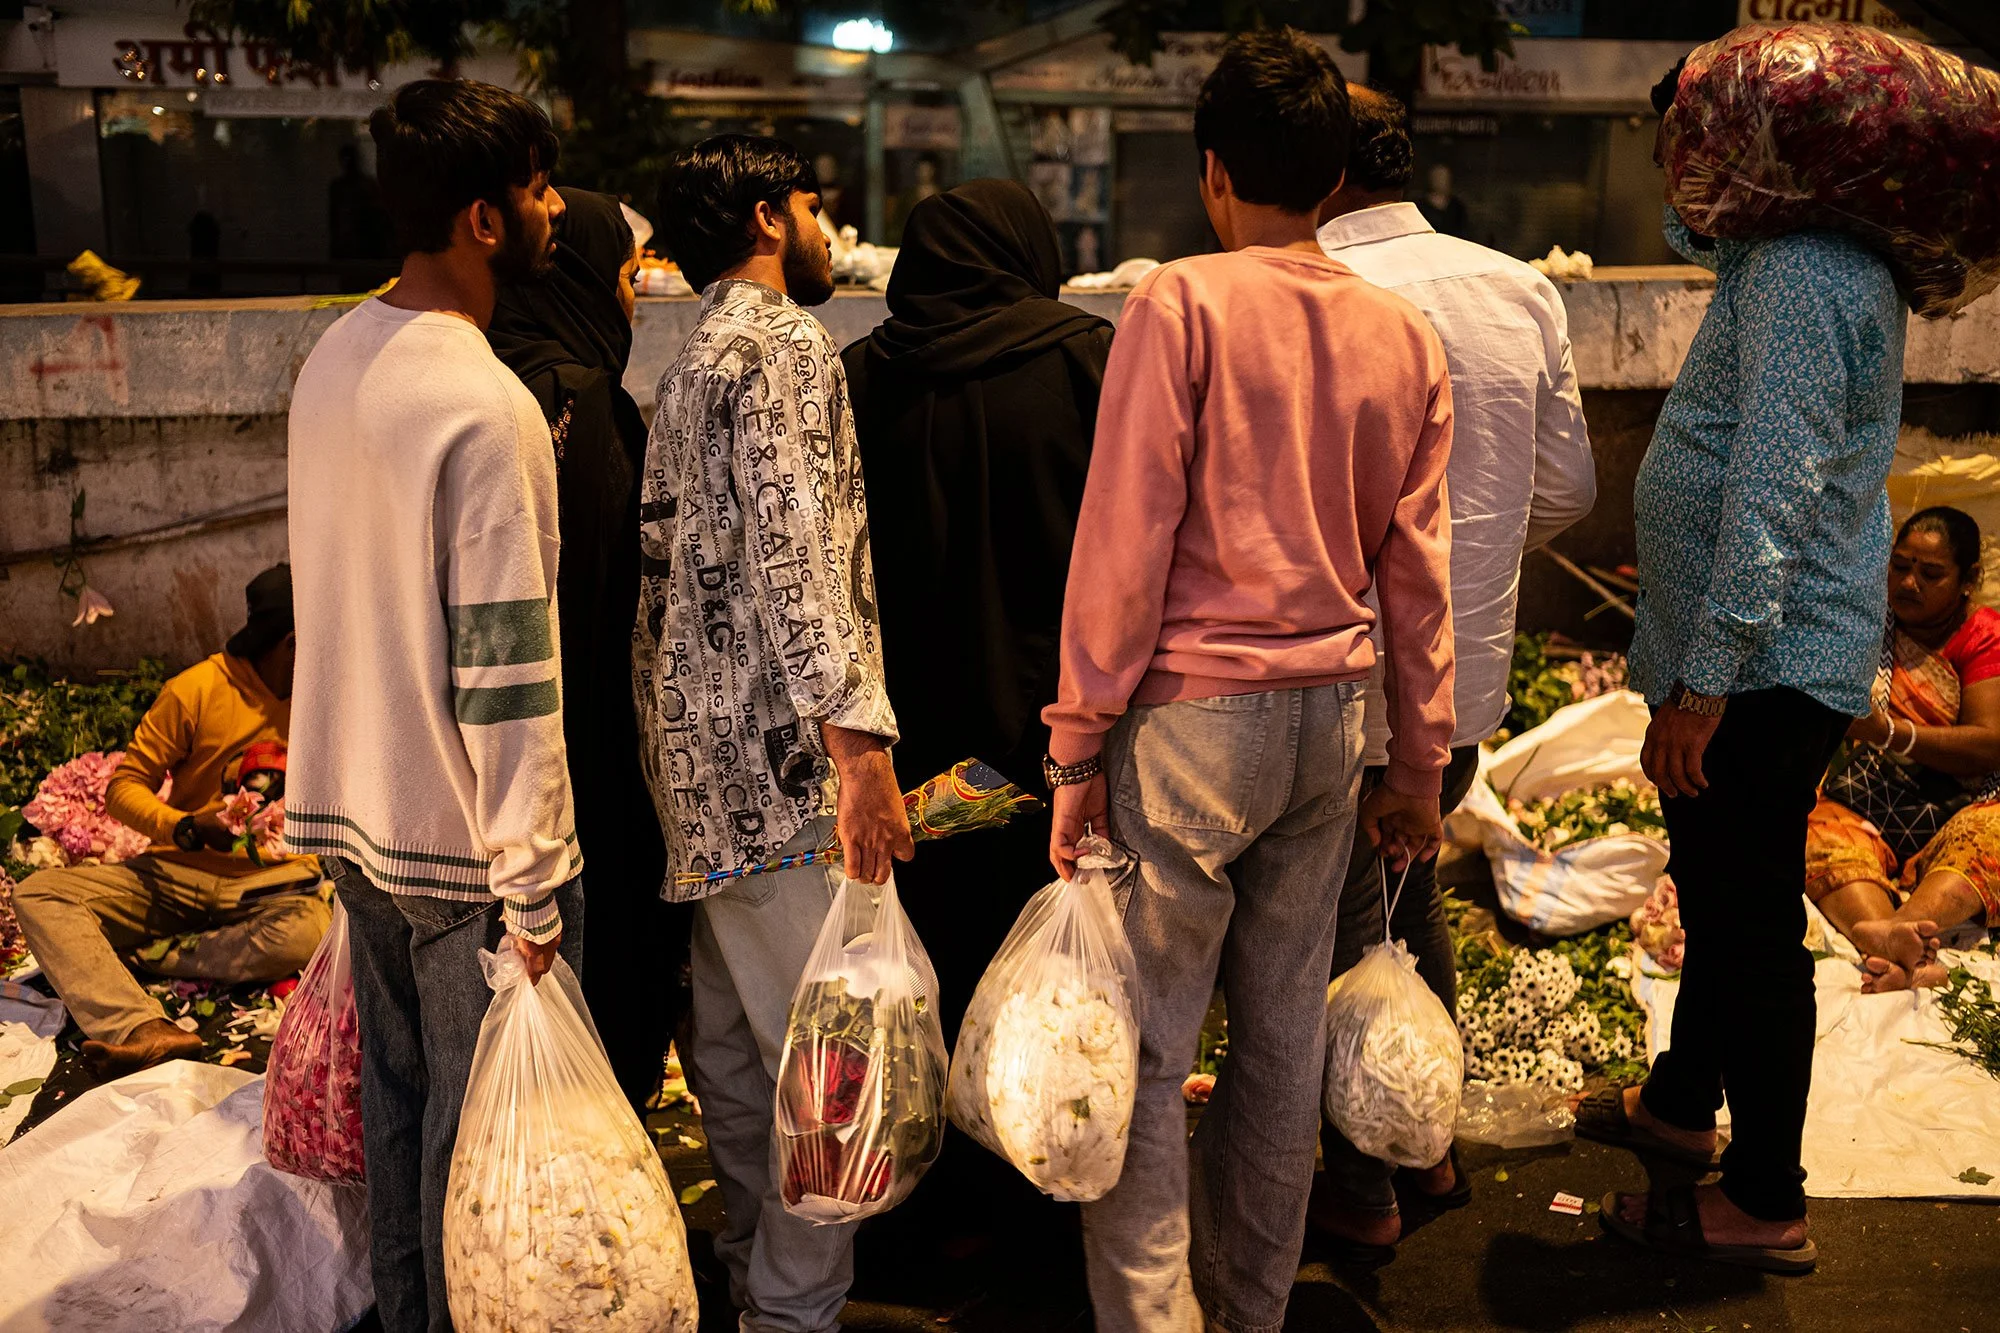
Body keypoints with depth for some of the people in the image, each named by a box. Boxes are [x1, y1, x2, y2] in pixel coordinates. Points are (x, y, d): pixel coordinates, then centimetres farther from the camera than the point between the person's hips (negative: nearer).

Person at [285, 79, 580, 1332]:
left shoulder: (335, 356, 5)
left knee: (396, 1097, 21)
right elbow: (508, 673, -23)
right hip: (462, 843, -8)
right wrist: (532, 895, -17)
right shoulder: (489, 408, -22)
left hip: (353, 809, 8)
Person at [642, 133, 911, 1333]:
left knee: (737, 1030, 17)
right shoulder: (785, 347, -10)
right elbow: (797, 559, -21)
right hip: (781, 751, -10)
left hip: (703, 749, 10)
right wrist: (859, 741, -23)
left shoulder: (694, 359, 20)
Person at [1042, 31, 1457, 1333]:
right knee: (1286, 1039, 14)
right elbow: (1417, 569, 9)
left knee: (1146, 1051, 3)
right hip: (1333, 712, 6)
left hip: (1191, 710, -5)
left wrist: (1081, 740, -5)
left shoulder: (1179, 305, -8)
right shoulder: (1406, 335, 7)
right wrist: (1422, 761, 16)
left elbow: (1124, 539, -11)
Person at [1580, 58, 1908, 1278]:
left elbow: (1773, 493, -27)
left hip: (1767, 668, -11)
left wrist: (1707, 680, -26)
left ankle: (1766, 1205, 14)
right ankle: (1683, 1102, 43)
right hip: (1760, 662, 11)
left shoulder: (1799, 276, -21)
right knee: (1716, 902, 24)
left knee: (1752, 929, 0)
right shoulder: (1787, 259, 12)